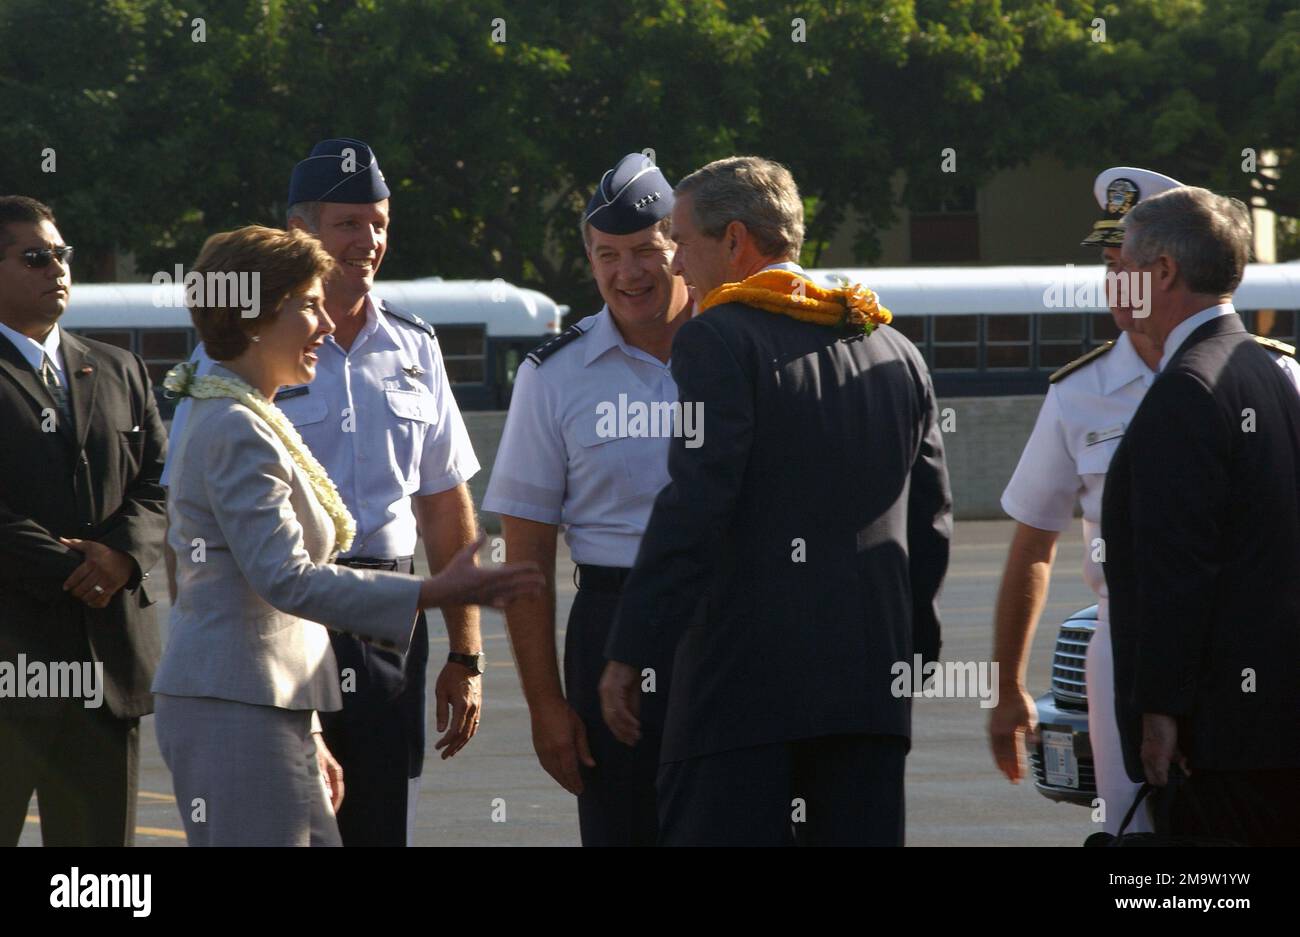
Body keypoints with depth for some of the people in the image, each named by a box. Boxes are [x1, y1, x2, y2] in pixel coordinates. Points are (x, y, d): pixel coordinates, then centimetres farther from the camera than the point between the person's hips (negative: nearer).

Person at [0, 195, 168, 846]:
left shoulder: (119, 372, 18)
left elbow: (160, 485, 12)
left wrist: (123, 553, -8)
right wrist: (70, 569, -15)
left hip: (110, 651, 6)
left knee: (101, 837, 6)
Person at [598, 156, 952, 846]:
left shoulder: (716, 343, -6)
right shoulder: (896, 354, 15)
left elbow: (692, 511, -13)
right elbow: (931, 524, 16)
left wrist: (627, 654, -10)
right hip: (870, 683, 7)